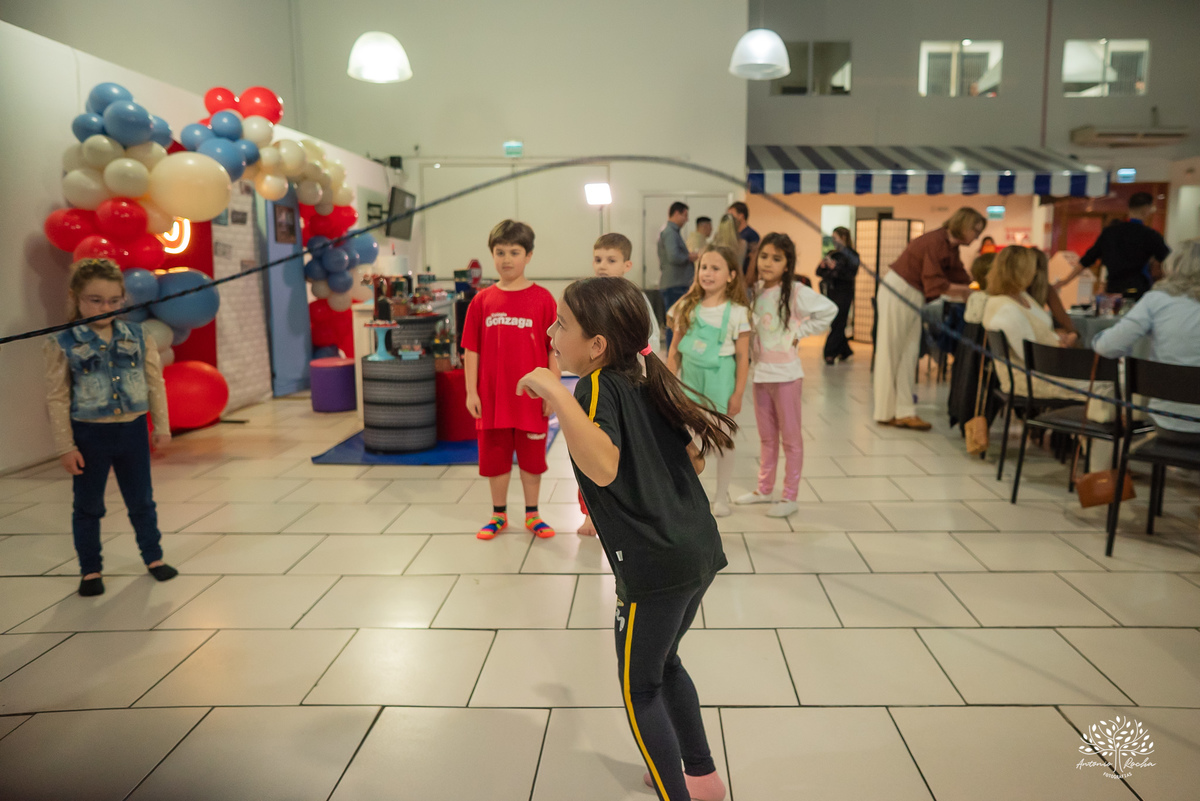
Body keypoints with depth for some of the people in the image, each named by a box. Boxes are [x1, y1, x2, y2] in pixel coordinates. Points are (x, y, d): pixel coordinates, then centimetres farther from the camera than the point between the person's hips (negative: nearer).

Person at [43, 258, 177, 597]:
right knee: (88, 506, 12)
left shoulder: (137, 336, -2)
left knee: (142, 500, 15)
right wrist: (65, 446, -7)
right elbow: (57, 399, -7)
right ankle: (90, 570, 26)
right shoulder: (63, 344, -8)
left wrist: (162, 425, 2)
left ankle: (153, 556, 31)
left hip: (133, 429, 2)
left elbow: (155, 382, 3)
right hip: (89, 434, -2)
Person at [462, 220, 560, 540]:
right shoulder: (482, 301, 0)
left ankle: (532, 514, 28)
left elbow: (554, 348, -3)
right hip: (492, 396, 2)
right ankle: (498, 515, 30)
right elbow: (471, 350, 3)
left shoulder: (542, 298, -5)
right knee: (494, 457, 13)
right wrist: (471, 391, -1)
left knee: (532, 457, 11)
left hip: (531, 396, -2)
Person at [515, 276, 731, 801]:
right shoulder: (647, 382, 9)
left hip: (655, 566, -9)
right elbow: (695, 459, 15)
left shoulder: (600, 387, -16)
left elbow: (603, 467, -35)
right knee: (663, 663, 28)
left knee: (640, 688, 12)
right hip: (699, 551, 9)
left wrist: (555, 393, -33)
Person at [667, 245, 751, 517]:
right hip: (689, 379, 3)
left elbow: (742, 357, -7)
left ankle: (721, 496, 23)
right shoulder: (687, 306, 1)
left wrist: (738, 394, -9)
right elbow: (675, 348, 5)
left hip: (719, 381, -3)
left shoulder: (737, 312, -8)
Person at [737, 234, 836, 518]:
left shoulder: (795, 292, -13)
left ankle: (790, 496, 12)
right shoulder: (755, 291, 5)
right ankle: (765, 489, 28)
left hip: (785, 374, -6)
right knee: (766, 436, 16)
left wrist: (799, 333, -13)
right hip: (759, 371, 6)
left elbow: (830, 310, -16)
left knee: (790, 436, 4)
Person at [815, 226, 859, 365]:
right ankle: (845, 351, 24)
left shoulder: (851, 255, -5)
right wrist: (822, 266, -10)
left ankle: (830, 353, -5)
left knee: (837, 324, -7)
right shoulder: (832, 254, 12)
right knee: (836, 324, 10)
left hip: (844, 293, -6)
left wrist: (835, 267, -22)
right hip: (832, 292, 6)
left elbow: (851, 275, -16)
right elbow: (819, 273, 11)